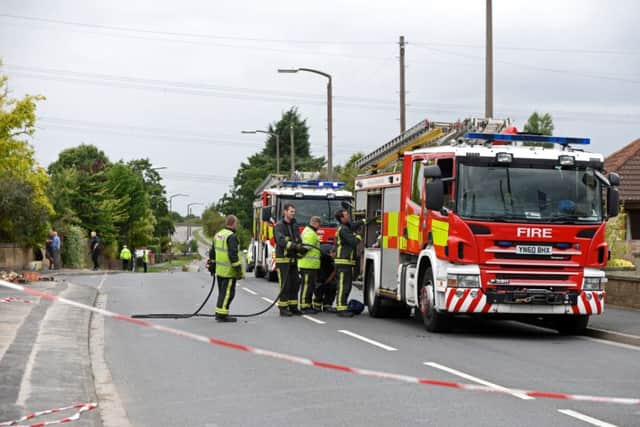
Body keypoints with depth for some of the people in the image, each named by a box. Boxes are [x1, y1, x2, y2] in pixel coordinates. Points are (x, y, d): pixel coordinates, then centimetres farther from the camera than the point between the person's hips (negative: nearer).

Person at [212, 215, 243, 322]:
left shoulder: (218, 234, 12)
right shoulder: (231, 237, -17)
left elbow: (213, 252, 19)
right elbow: (233, 254, -22)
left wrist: (212, 265, 27)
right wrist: (238, 269, -19)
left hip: (219, 269, 9)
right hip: (229, 271, -9)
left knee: (222, 292, 17)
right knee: (228, 293, -4)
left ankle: (219, 313, 22)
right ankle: (222, 314, -5)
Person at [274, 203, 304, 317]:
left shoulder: (294, 226, 15)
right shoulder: (279, 226, -7)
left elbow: (298, 240, 10)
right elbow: (281, 241, -22)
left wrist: (300, 248, -11)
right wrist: (294, 245, -33)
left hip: (293, 260, 7)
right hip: (282, 259, -7)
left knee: (295, 284, 7)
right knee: (285, 285, -7)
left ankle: (293, 307, 15)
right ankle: (283, 309, -3)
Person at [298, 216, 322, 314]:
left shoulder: (311, 232, 22)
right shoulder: (310, 233, -15)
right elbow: (306, 248, -21)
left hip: (311, 265, 11)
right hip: (308, 265, -11)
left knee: (310, 286, 15)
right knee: (307, 285, -8)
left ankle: (308, 305, 21)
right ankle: (304, 306, -6)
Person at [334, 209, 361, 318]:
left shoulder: (347, 228, 17)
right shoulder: (343, 229, -15)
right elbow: (353, 242, -20)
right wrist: (358, 237, -3)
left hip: (348, 262, 10)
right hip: (343, 262, -10)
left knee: (346, 286, 15)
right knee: (343, 285, -11)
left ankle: (341, 307, 20)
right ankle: (341, 309, -12)